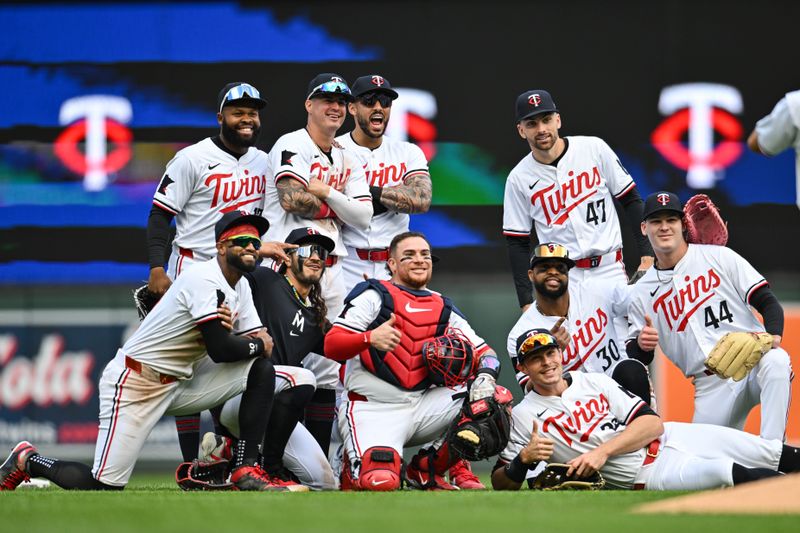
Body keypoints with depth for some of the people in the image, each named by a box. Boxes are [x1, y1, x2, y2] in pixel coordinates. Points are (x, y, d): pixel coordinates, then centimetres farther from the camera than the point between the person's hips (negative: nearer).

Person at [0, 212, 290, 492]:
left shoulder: (241, 287, 10)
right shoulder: (204, 280, -20)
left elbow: (262, 342, 8)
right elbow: (220, 350, -27)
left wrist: (256, 341, -15)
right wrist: (257, 345, -8)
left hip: (179, 383, 9)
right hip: (135, 383, -9)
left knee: (262, 370, -5)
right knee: (104, 486, -14)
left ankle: (245, 469, -5)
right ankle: (27, 459, 13)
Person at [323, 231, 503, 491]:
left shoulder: (444, 309, 15)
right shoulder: (374, 296, -2)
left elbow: (485, 353, 11)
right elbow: (331, 345, -12)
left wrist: (485, 377, -13)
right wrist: (370, 338, -32)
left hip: (422, 406, 5)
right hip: (373, 409, -5)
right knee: (380, 481, -30)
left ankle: (426, 469, 4)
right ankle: (355, 464, 12)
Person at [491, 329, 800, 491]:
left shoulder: (594, 382, 11)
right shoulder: (524, 416, 2)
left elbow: (652, 422, 1)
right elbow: (500, 483, 3)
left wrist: (603, 451, -15)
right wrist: (524, 459, -20)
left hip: (670, 436, 5)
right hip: (644, 474, -5)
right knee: (725, 471, -34)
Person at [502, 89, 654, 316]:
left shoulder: (594, 149, -1)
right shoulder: (519, 179, 1)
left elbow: (630, 199, 5)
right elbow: (517, 244, 5)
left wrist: (647, 255, -2)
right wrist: (527, 301, -2)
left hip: (610, 272, 0)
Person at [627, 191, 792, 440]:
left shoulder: (718, 257, 5)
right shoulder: (642, 293, 12)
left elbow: (768, 303, 1)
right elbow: (635, 359, 13)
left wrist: (773, 337, -20)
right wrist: (641, 344, -12)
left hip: (753, 361, -4)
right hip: (710, 386, 4)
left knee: (775, 362, -37)